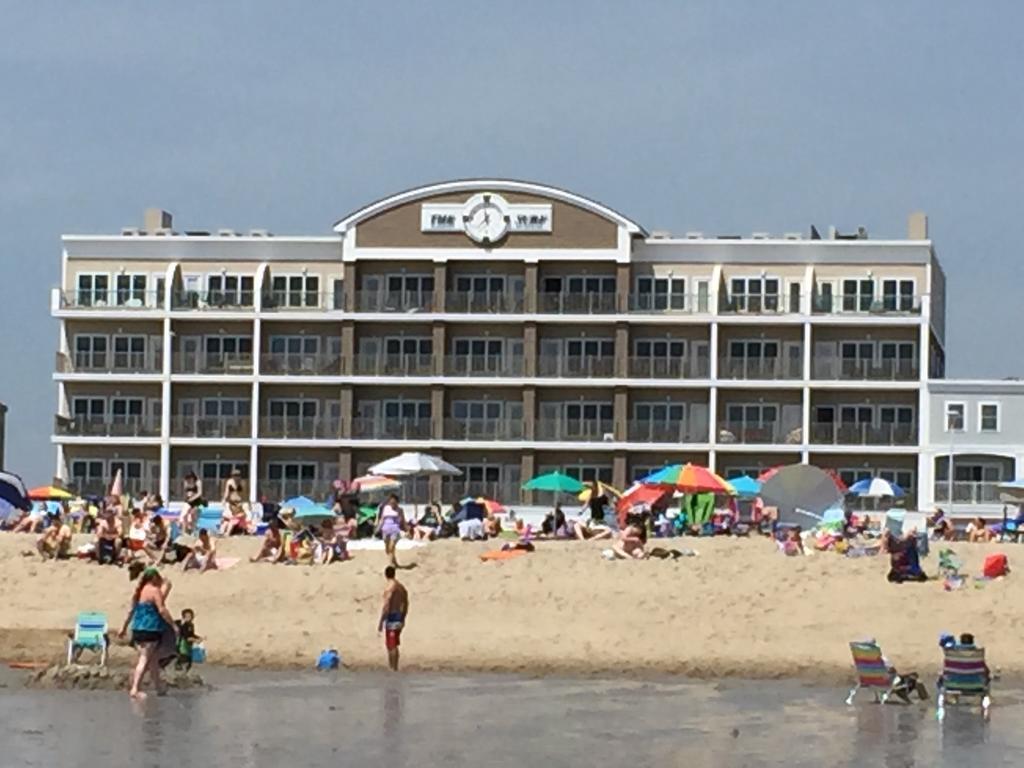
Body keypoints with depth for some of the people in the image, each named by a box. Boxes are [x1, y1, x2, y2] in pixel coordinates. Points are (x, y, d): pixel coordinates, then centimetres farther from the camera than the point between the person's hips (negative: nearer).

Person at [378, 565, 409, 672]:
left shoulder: (390, 588, -16)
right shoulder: (402, 587, 9)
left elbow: (386, 607, -19)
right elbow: (406, 604, 15)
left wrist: (380, 622, -16)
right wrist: (403, 619, 24)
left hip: (391, 618, -8)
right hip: (399, 617, 8)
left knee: (391, 646, -3)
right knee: (394, 646, 17)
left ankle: (393, 669, -2)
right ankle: (394, 668, 22)